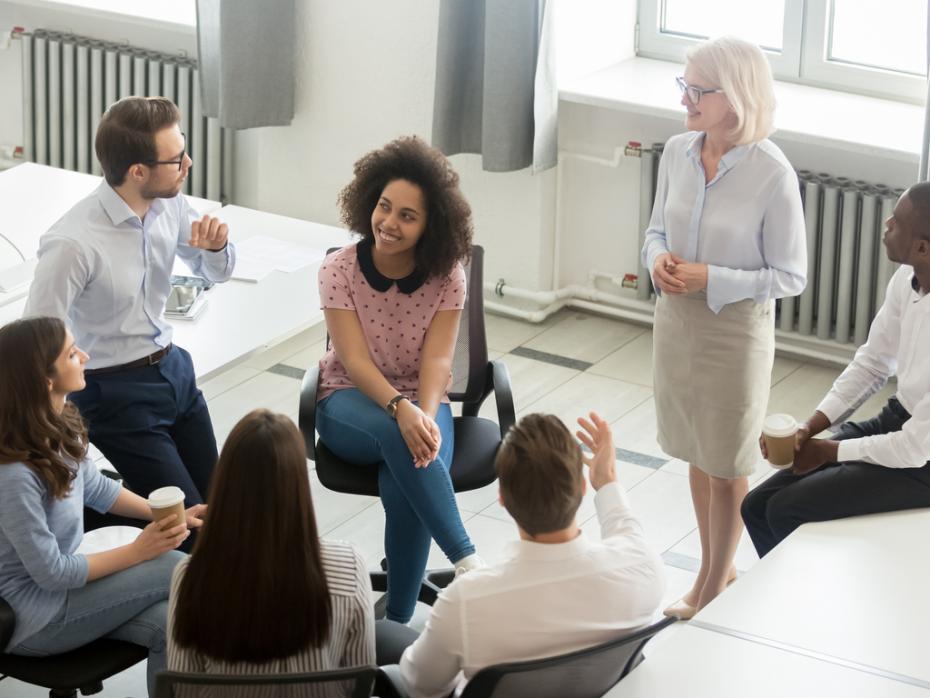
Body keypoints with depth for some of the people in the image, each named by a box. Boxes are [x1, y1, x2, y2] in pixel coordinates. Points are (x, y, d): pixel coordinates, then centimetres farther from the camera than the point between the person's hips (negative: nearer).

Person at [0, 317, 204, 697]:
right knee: (175, 569, -14)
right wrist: (138, 552, -15)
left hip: (62, 580, 8)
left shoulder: (56, 424, -6)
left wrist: (168, 514, 5)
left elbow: (94, 487, 14)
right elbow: (51, 573, -23)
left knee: (166, 624, -15)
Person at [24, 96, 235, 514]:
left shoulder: (170, 204, -6)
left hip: (174, 369, 7)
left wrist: (215, 247, -11)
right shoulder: (73, 243, -28)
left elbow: (215, 272, 12)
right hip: (116, 392, -7)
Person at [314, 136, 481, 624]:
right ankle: (467, 562, -39)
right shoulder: (340, 269, -11)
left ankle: (398, 621, -21)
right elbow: (355, 361, -18)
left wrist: (426, 414, -35)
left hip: (420, 403, 1)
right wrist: (400, 409, -36)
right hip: (350, 403, -1)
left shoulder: (446, 276, -7)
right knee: (396, 435, -38)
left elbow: (437, 359, -14)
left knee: (405, 486, -33)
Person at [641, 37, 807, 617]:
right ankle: (719, 567, 39)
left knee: (726, 469, 11)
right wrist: (658, 259, -13)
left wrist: (711, 279, -23)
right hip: (677, 322, 5)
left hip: (736, 330, -5)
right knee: (699, 456, 20)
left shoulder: (772, 174, -21)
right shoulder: (678, 152, -5)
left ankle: (713, 587, 29)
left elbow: (791, 276, -14)